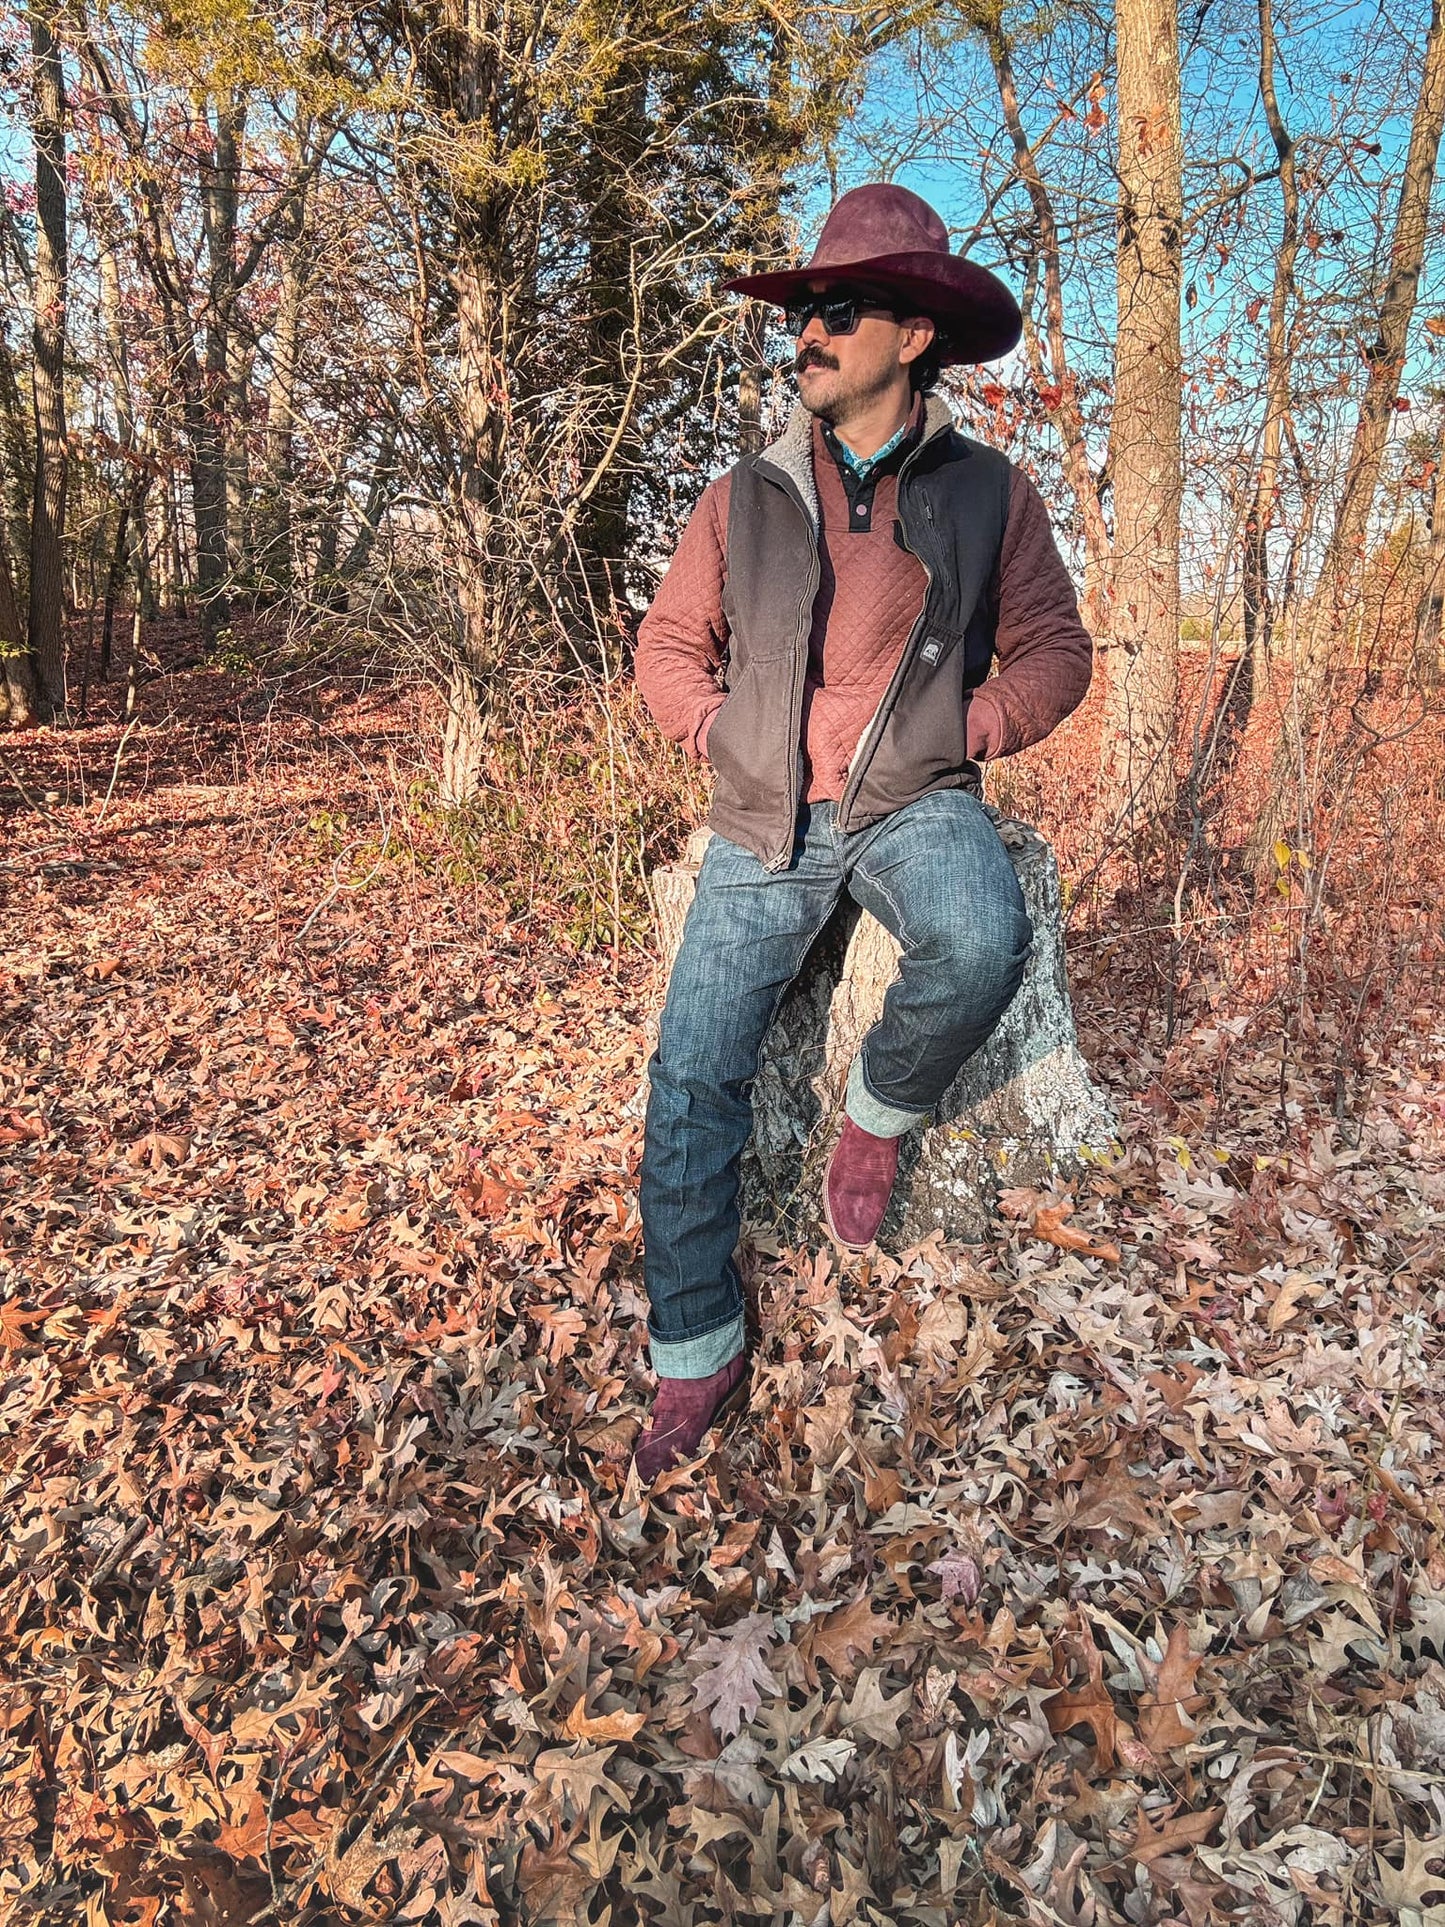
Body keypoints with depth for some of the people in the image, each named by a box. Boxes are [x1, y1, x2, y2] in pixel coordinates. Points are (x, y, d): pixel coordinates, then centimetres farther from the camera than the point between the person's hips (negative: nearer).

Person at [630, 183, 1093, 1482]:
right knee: (691, 1077, -8)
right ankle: (697, 1356, 10)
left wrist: (964, 733, -6)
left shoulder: (989, 494, 7)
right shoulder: (745, 498, 10)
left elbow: (1054, 655, 9)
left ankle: (878, 1112, -3)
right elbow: (669, 644, 16)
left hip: (915, 802, -1)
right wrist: (721, 732, 0)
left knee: (981, 944, -37)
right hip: (765, 821, 2)